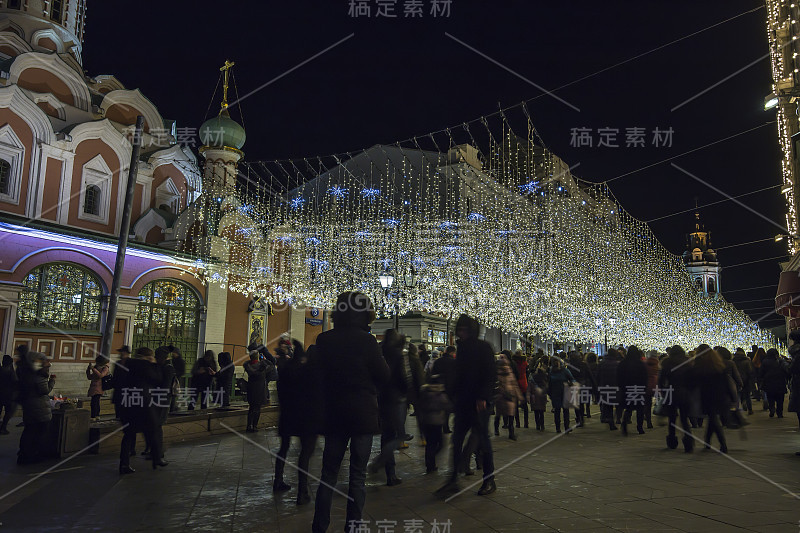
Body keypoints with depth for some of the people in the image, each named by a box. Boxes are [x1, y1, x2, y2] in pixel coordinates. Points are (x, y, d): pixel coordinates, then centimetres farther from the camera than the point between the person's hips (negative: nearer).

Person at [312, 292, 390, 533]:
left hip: (333, 414, 4)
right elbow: (384, 377, -7)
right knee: (358, 475, 7)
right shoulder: (366, 341, -15)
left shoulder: (323, 340, -3)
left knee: (329, 473, 13)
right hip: (363, 414, -4)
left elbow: (320, 373, 8)